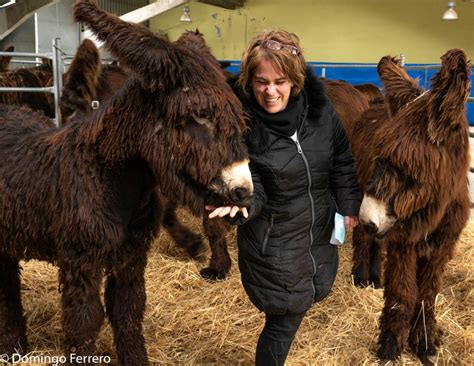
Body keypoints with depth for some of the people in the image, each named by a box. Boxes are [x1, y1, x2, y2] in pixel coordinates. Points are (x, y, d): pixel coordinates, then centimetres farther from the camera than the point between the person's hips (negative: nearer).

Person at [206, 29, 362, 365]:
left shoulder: (319, 108, -8)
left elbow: (342, 160, 5)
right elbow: (252, 188, -20)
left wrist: (349, 207, 4)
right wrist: (241, 203, -41)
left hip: (320, 232, 5)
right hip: (273, 243, -5)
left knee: (314, 293, 24)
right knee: (285, 320, 7)